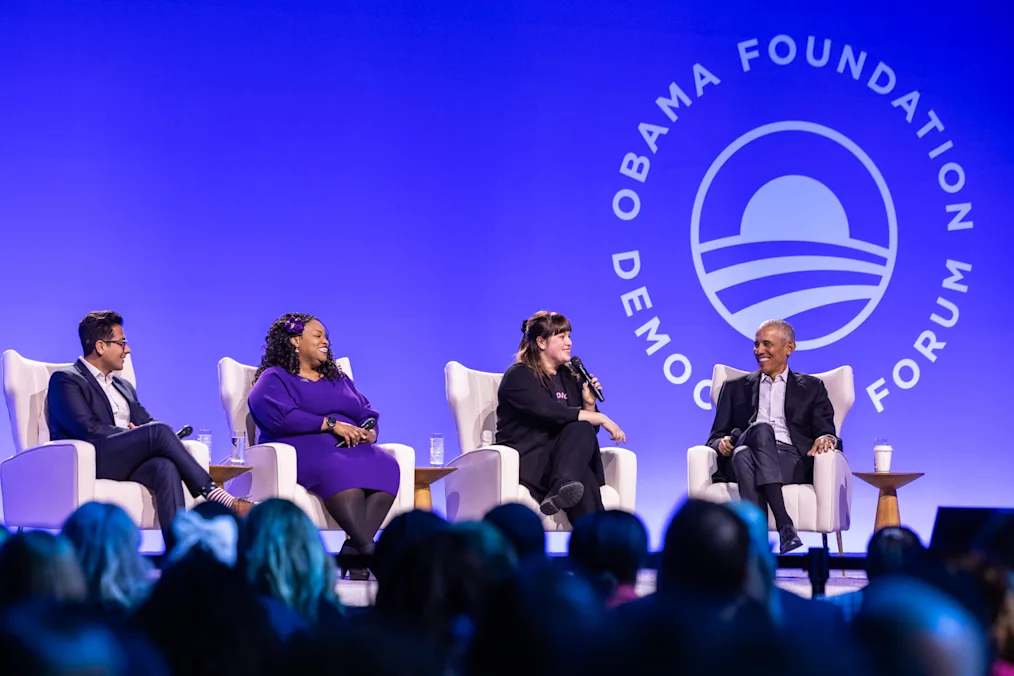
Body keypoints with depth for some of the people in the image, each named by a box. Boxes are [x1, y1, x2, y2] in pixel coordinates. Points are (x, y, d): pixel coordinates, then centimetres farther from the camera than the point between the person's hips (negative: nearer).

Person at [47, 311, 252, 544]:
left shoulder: (124, 387, 30)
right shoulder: (65, 380, 4)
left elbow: (148, 423, 19)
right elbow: (87, 429, -10)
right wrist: (140, 437, -10)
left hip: (128, 463, 6)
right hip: (88, 462, -6)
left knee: (166, 468, -31)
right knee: (159, 430, -29)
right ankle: (215, 495, -29)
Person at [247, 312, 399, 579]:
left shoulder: (338, 378, 31)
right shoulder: (275, 378, 10)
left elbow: (368, 414, 24)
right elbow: (275, 415, -10)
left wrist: (369, 432, -2)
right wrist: (331, 424, -15)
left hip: (351, 447, 6)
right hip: (303, 448, -6)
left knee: (386, 466, -29)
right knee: (341, 469, -40)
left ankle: (354, 550, -41)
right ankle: (368, 549, -48)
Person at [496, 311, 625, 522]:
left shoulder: (568, 377, 17)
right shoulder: (519, 375, -4)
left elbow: (588, 431, 18)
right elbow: (550, 412, -21)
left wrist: (589, 404, -1)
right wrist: (600, 418, -21)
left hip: (560, 459, 5)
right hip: (526, 459, -5)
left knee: (582, 431, -29)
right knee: (582, 464, -31)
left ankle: (562, 488, -48)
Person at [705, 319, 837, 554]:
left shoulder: (811, 388, 24)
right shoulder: (735, 388, 27)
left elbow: (826, 431, 13)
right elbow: (715, 437, 21)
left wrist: (827, 439, -12)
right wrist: (722, 443, -4)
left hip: (792, 462, -1)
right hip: (741, 460, 1)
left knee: (762, 430, -37)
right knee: (761, 428, -36)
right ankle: (784, 526, -54)